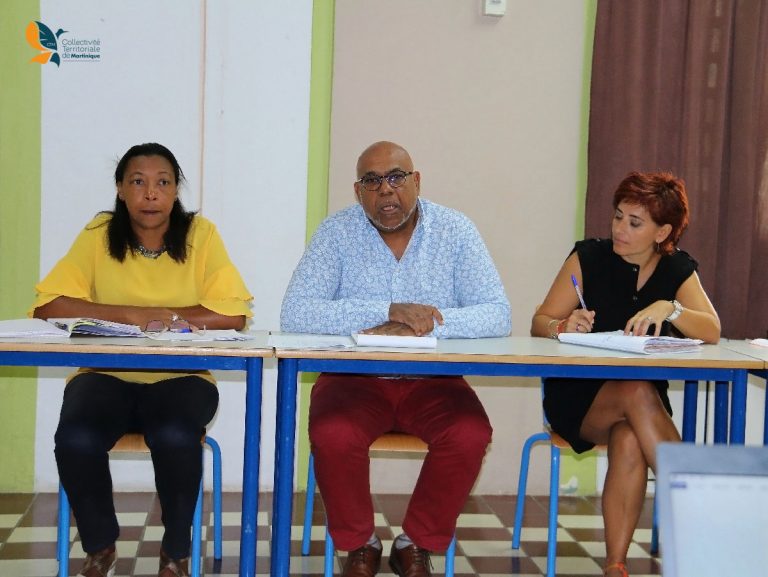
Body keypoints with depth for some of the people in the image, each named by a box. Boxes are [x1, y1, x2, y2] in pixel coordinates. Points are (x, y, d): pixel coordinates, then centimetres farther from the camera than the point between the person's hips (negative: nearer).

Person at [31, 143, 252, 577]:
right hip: (107, 376, 1)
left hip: (180, 377, -1)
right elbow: (48, 306, -10)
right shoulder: (99, 235, 1)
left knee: (175, 437, -32)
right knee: (76, 439, -29)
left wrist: (162, 316, -16)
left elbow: (233, 314, -10)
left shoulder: (201, 234, -1)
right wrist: (134, 315, -18)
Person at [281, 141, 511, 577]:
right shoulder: (338, 232, -5)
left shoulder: (455, 230, -2)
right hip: (354, 378, -1)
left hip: (433, 381, 1)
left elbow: (498, 315, -10)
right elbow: (295, 314, -17)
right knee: (333, 436, -30)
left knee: (470, 436, -27)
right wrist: (389, 310, -26)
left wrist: (422, 324, -25)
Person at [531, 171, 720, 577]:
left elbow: (712, 332, -10)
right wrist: (565, 326, -26)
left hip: (646, 401, 1)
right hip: (577, 396, -1)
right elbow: (540, 323, -3)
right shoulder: (589, 257, -1)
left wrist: (669, 308, -28)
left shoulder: (678, 270, 5)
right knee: (638, 392, -34)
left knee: (629, 441, -33)